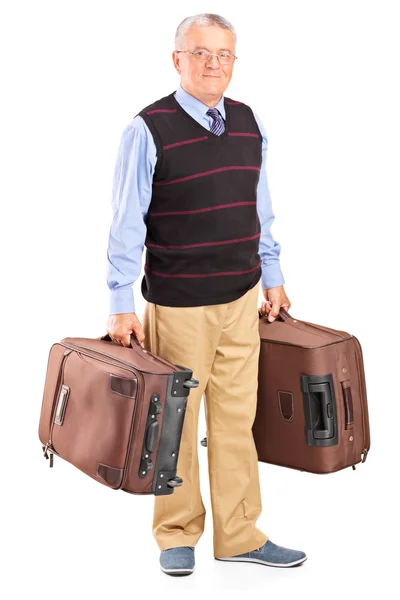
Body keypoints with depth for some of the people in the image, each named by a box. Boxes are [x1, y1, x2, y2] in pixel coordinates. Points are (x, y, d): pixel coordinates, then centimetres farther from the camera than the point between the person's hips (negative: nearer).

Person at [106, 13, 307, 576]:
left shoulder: (249, 124, 7)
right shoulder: (149, 129, -9)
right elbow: (126, 226, -9)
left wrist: (273, 279, 16)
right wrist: (121, 307, -9)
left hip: (241, 300, 5)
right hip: (177, 304, -5)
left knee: (237, 419, 9)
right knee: (176, 424, 6)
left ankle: (239, 534, 21)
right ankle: (177, 536, 22)